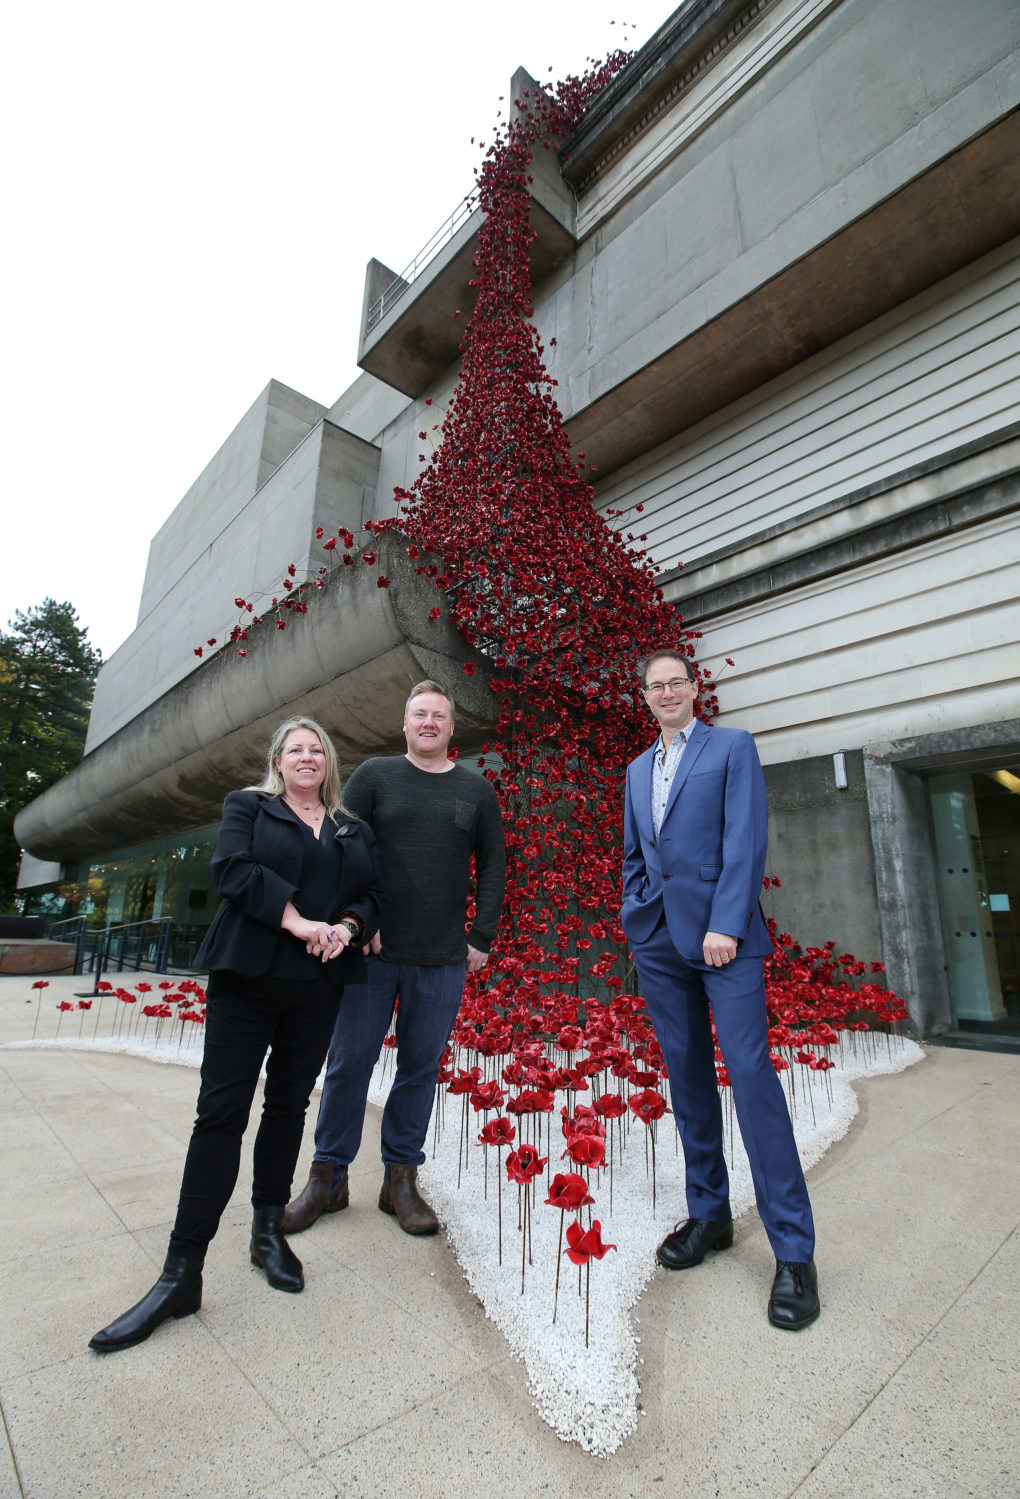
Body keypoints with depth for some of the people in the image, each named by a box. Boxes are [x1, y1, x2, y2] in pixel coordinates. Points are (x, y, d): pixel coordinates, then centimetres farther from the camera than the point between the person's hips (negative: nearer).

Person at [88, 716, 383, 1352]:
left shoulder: (354, 829, 14)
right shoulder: (248, 806, 6)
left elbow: (373, 892, 12)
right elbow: (233, 869, -9)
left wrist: (347, 927, -9)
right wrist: (296, 920, -18)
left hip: (318, 987, 4)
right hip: (248, 979, -3)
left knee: (290, 1105, 13)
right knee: (222, 1112, -2)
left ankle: (269, 1230, 30)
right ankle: (182, 1273, 8)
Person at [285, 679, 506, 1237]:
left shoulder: (477, 790, 7)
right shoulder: (374, 775, 3)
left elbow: (492, 865, 8)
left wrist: (482, 937, 2)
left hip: (443, 960, 1)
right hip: (372, 951, -1)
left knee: (421, 1067, 11)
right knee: (349, 1062, 7)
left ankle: (400, 1179, 28)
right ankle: (328, 1177, 27)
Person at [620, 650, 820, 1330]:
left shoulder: (732, 747, 3)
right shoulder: (638, 769, 18)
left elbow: (746, 838, -8)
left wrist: (726, 925, -15)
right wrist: (634, 916, 9)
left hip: (721, 933, -5)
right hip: (659, 939, 5)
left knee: (751, 1075, -6)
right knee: (687, 1077, 11)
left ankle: (794, 1251, 7)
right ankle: (709, 1215, 26)